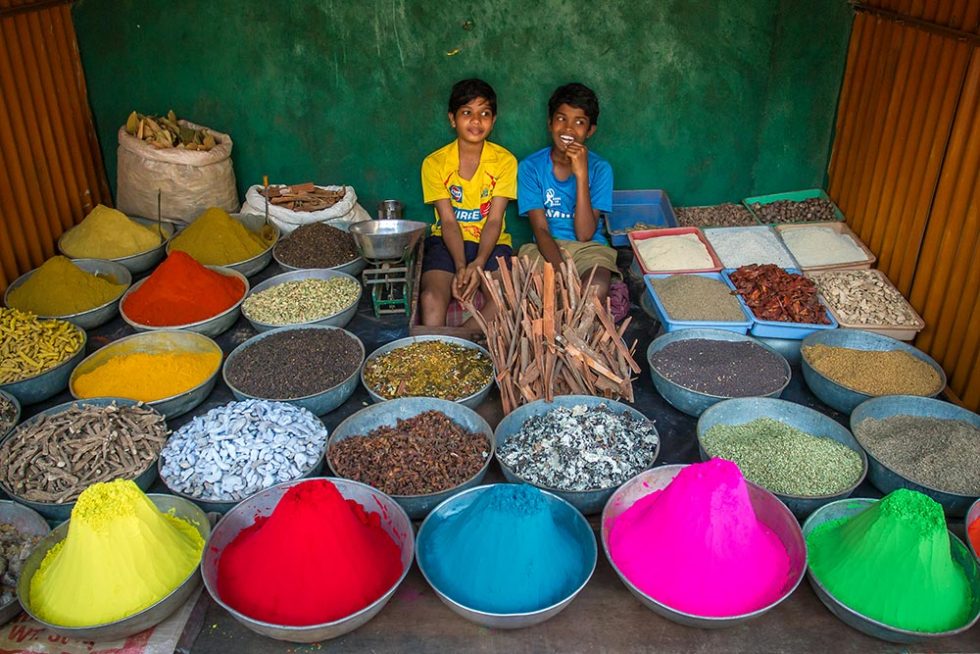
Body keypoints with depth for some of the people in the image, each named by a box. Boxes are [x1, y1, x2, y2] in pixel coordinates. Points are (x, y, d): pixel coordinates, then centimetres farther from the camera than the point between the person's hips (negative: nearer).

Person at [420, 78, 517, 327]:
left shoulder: (505, 161, -2)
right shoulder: (434, 163, -1)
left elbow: (494, 220, -8)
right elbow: (448, 221, -8)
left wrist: (479, 263, -25)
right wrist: (461, 266, -25)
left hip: (491, 244, 1)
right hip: (447, 243, 0)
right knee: (431, 299, -30)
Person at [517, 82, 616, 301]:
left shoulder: (600, 168, -7)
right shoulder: (531, 167, -5)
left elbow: (585, 234, -16)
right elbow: (540, 230, -10)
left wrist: (581, 175, -24)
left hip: (589, 248, -1)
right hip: (545, 248, 1)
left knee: (597, 289, -35)